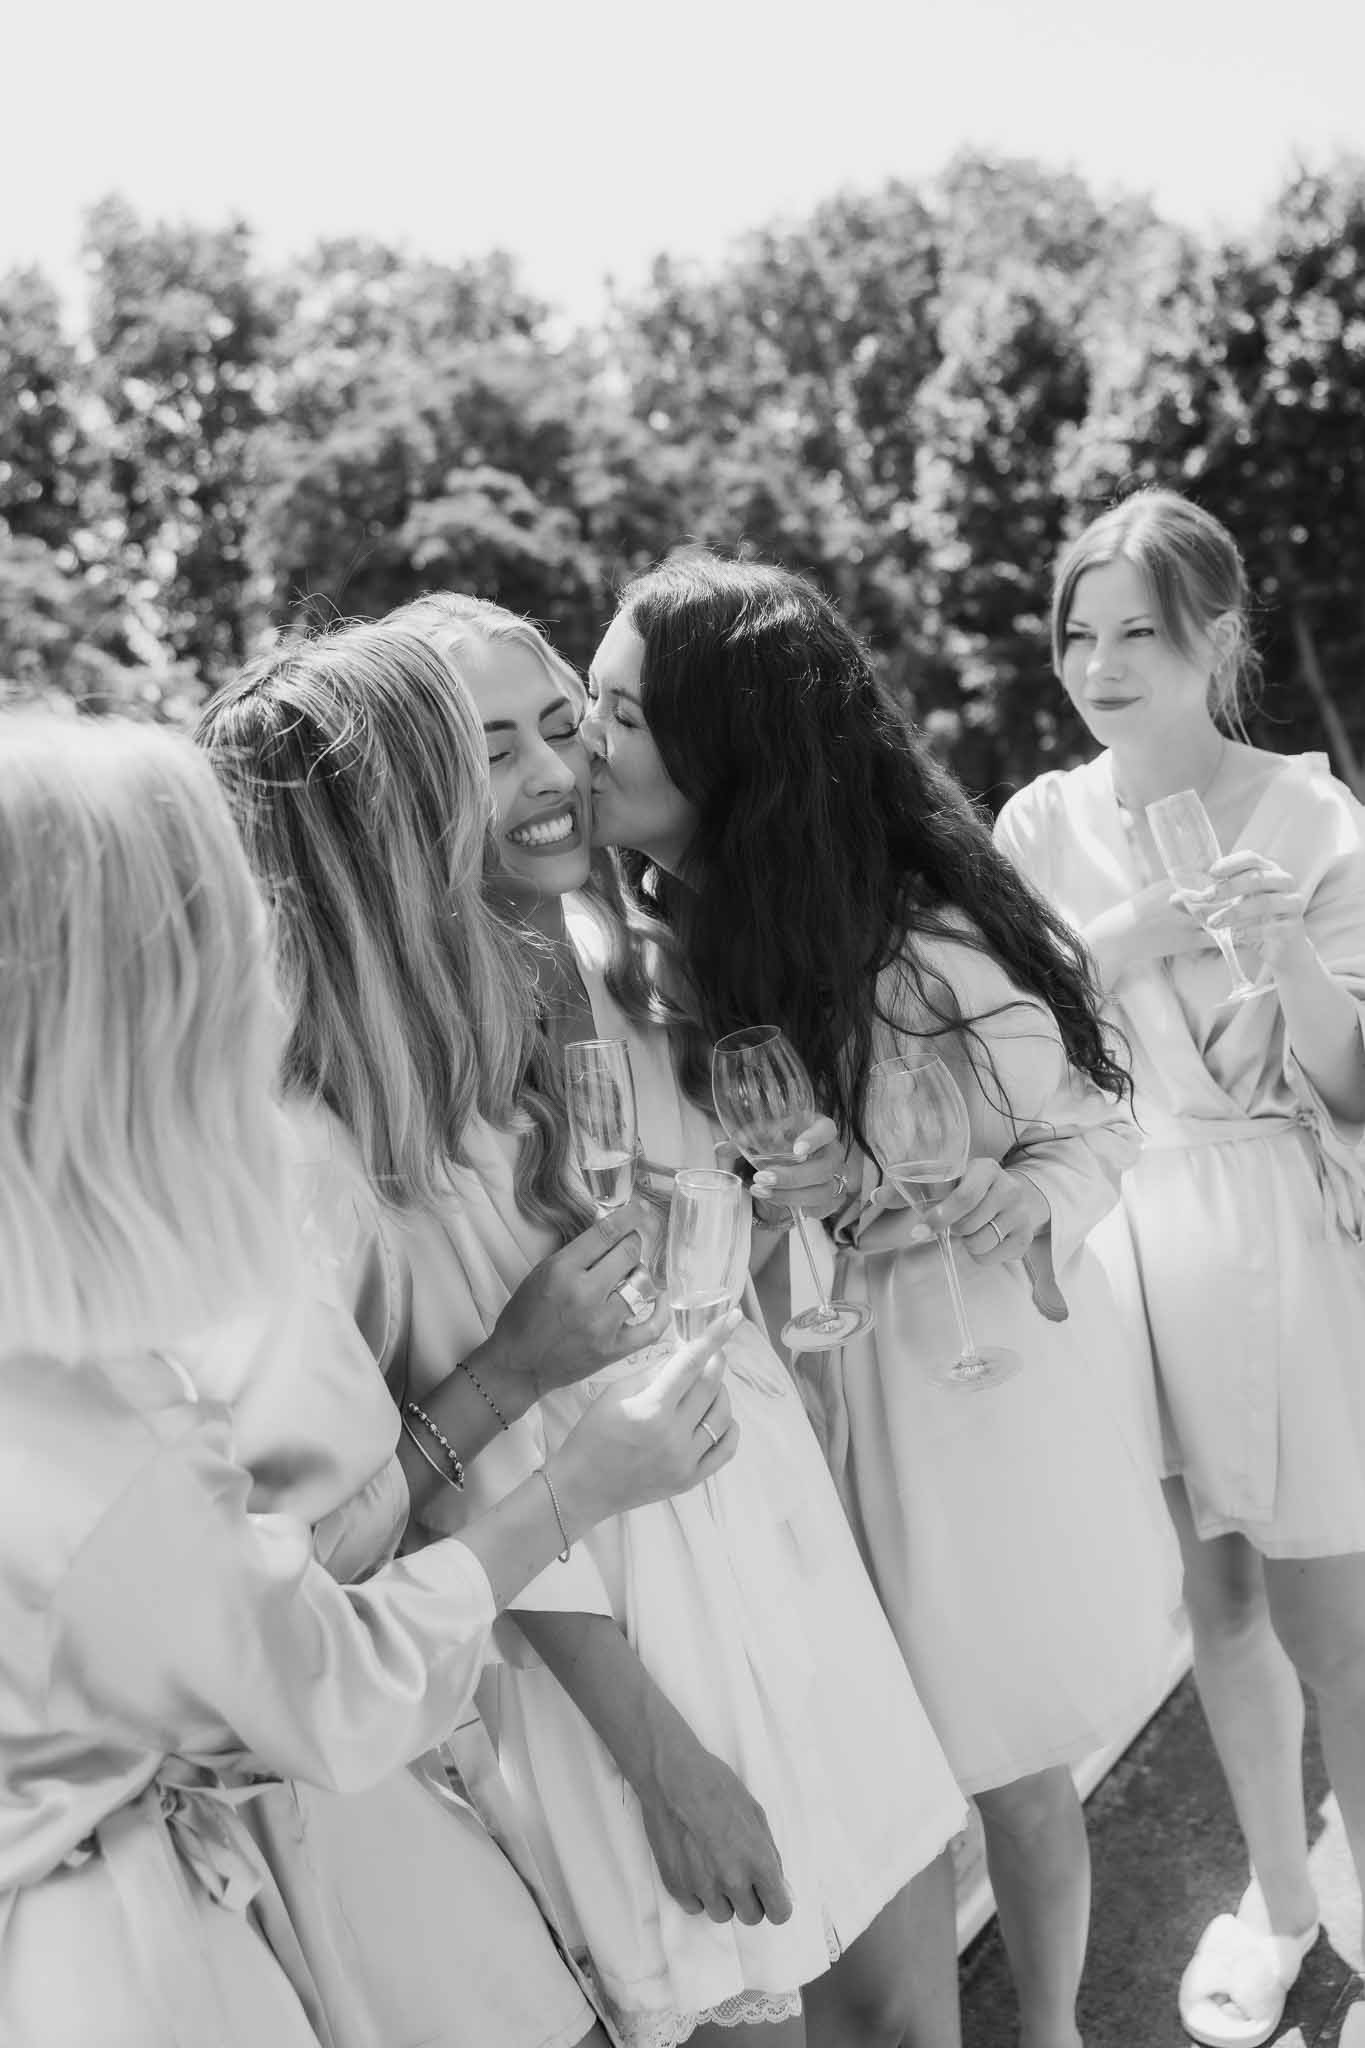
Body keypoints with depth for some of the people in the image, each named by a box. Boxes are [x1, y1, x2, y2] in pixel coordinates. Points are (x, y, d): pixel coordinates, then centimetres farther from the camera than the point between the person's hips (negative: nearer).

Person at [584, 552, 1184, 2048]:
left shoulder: (926, 947, -21)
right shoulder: (644, 947, -7)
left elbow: (1093, 1122, -7)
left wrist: (1021, 1202, -25)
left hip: (971, 1377, -3)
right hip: (789, 1383, 3)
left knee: (1011, 1766, 15)